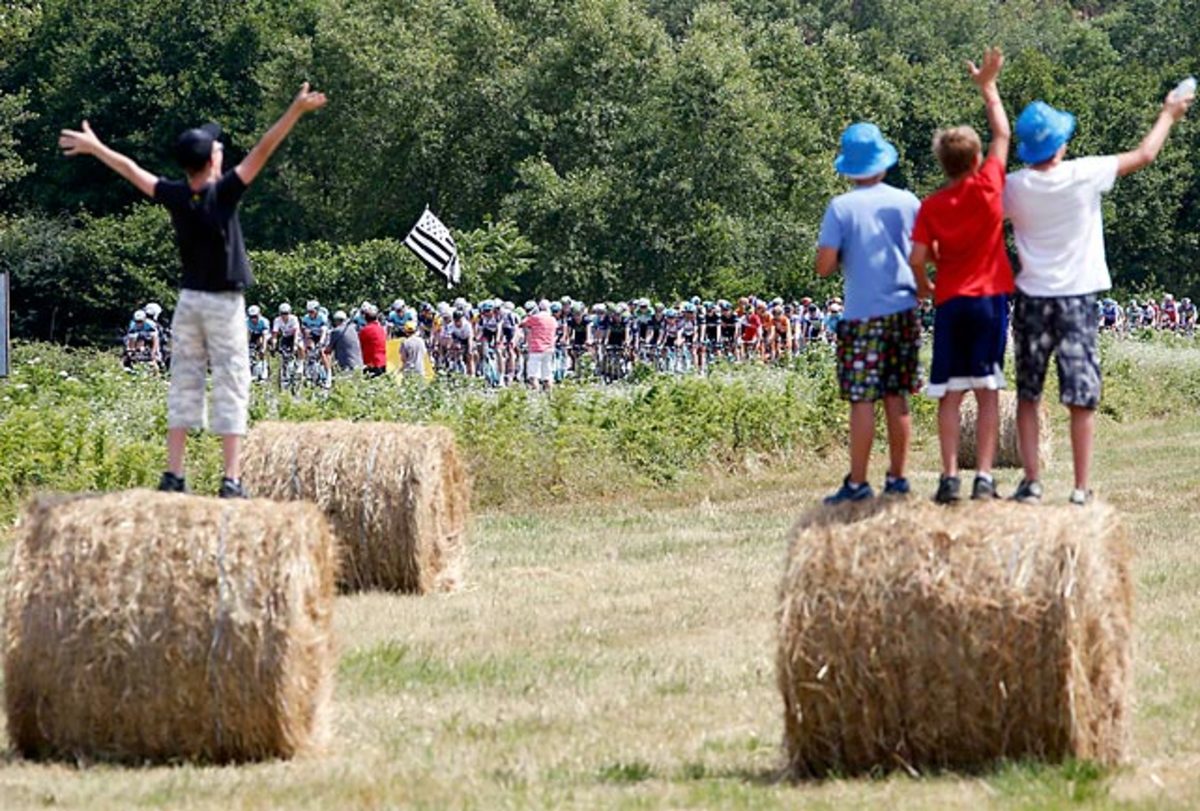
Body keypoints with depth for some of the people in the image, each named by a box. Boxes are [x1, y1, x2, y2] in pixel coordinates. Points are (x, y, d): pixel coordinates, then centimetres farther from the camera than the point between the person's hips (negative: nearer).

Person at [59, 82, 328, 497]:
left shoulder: (175, 196, -2)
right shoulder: (223, 193, -15)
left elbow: (131, 169, 12)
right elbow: (262, 151, -19)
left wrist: (94, 147, 27)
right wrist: (295, 111, -19)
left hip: (188, 301, 5)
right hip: (224, 304, -5)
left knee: (183, 386, 8)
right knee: (230, 389, -4)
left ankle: (173, 477, 5)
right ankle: (231, 480, -10)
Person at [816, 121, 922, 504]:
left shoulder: (841, 208, -8)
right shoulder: (907, 202, 2)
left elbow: (824, 267, -10)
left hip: (863, 316, -4)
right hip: (903, 310, 4)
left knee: (862, 400, -3)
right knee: (897, 397, 10)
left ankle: (857, 483, -2)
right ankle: (897, 477, 13)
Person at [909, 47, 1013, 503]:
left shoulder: (932, 206, -2)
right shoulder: (988, 187, -4)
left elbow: (918, 258, -6)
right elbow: (1003, 135, 7)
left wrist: (923, 287, 15)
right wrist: (988, 87, 16)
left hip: (950, 303, 1)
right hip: (990, 299, -1)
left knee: (950, 394, 3)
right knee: (988, 393, 0)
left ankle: (950, 478, -3)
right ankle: (984, 479, -6)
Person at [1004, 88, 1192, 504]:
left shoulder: (1014, 187, -6)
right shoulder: (1083, 175, -11)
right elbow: (1144, 156, 0)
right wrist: (1168, 116, 15)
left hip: (1032, 299, 2)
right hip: (1077, 299, -2)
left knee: (1027, 396, 11)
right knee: (1082, 399, 1)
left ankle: (1031, 481, 4)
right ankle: (1081, 489, -1)